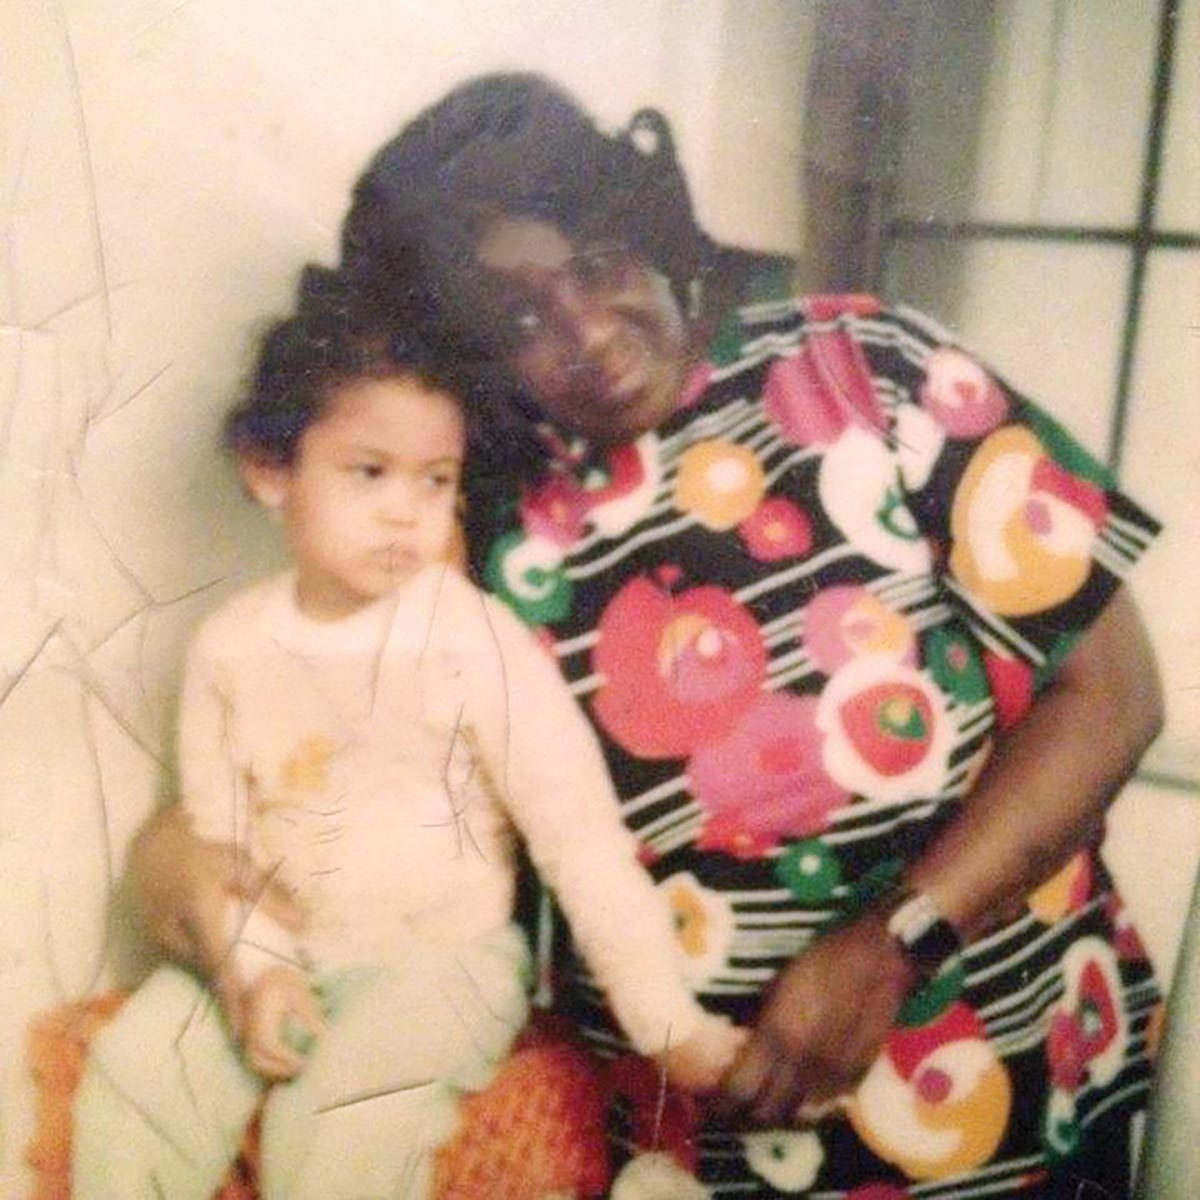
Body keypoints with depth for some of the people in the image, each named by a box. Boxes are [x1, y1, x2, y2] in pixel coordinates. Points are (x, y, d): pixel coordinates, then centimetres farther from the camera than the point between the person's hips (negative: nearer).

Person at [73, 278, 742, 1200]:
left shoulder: (476, 645, -17)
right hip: (284, 951, 5)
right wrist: (255, 964, -12)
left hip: (444, 956, -4)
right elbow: (216, 829, 4)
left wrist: (669, 1019, -21)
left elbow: (582, 835, -18)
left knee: (335, 1122, -27)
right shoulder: (231, 647, -3)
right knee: (132, 1080, -10)